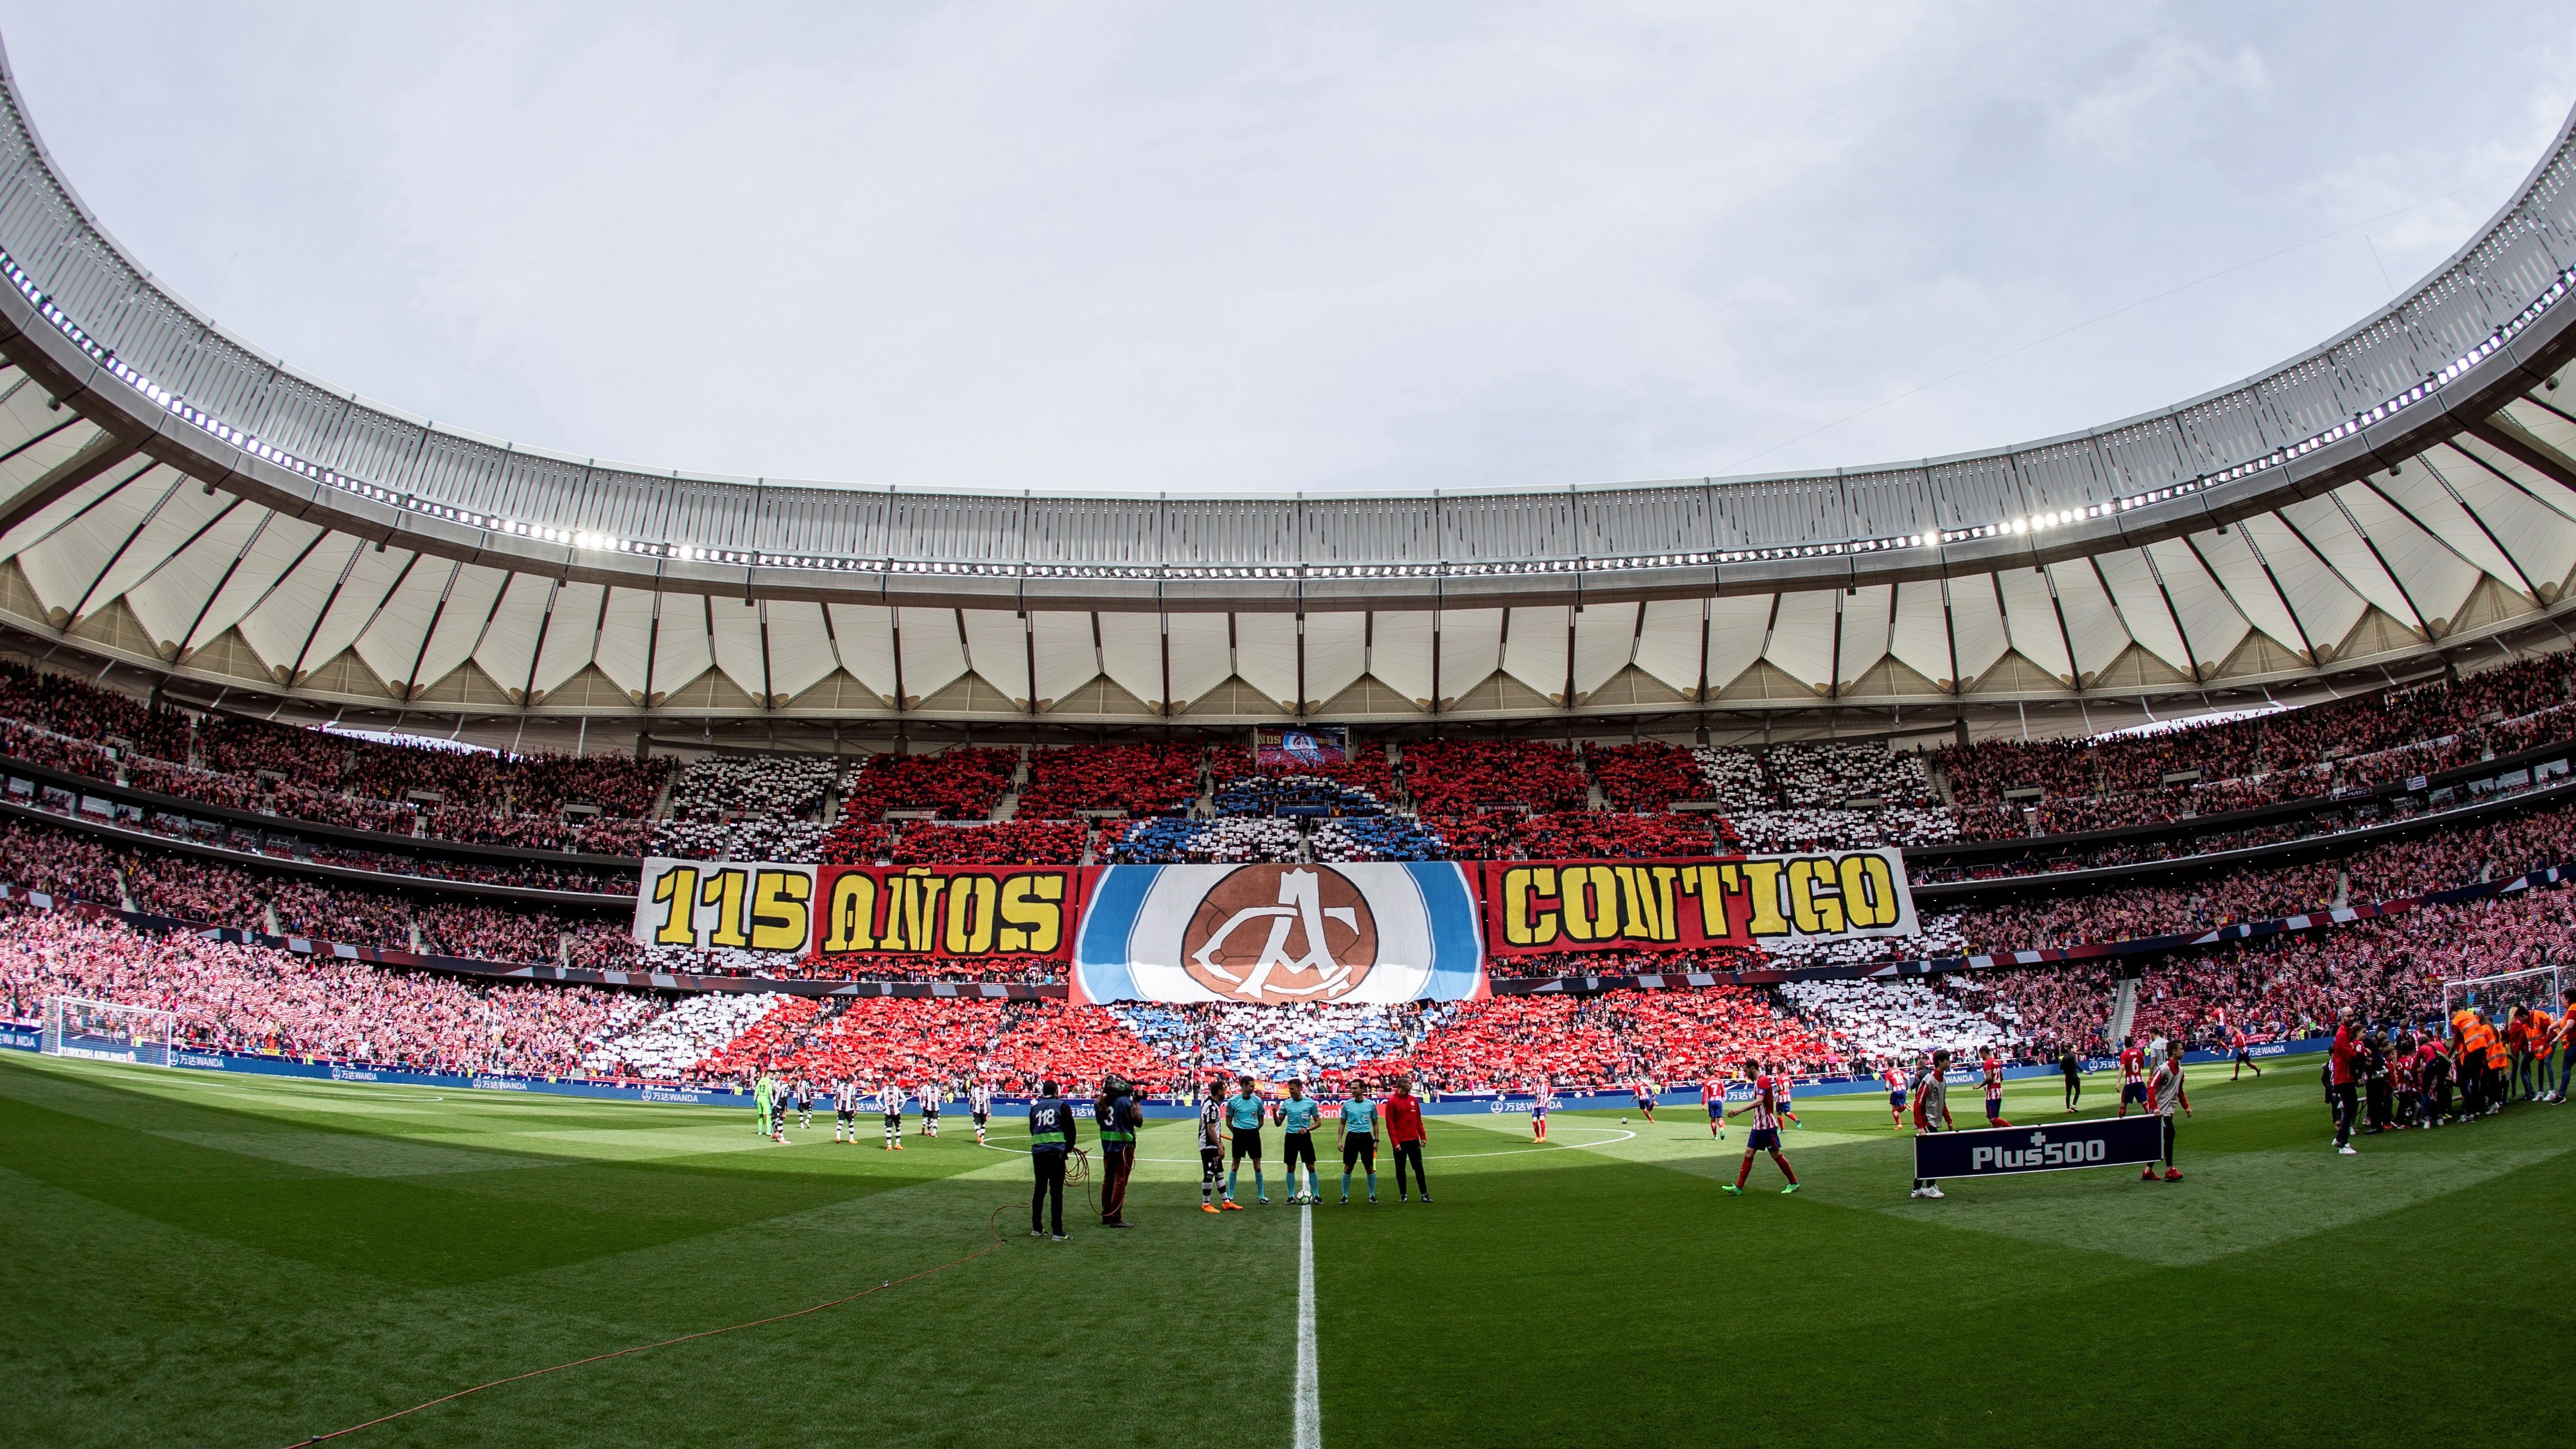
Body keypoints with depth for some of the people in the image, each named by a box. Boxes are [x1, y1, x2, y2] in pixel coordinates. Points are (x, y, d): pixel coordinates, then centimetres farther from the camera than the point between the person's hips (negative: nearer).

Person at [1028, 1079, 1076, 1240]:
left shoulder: (1035, 1107, 14)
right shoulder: (1062, 1106, 3)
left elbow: (1032, 1130, 17)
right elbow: (1071, 1129, 1)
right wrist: (1069, 1147, 16)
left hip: (1037, 1151, 4)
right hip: (1056, 1151, -4)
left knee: (1039, 1189, 16)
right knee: (1056, 1191, -3)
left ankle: (1036, 1228, 21)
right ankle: (1057, 1232, -5)